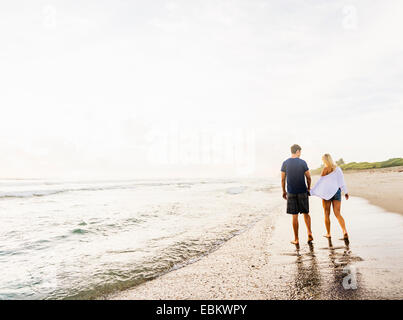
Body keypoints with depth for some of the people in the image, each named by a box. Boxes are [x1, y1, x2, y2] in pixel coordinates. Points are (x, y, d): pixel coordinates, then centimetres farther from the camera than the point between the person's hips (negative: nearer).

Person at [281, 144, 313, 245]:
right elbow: (308, 177, -1)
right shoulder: (302, 162, -4)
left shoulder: (285, 163, 0)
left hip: (291, 192, 1)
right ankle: (309, 232, -1)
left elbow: (283, 179, 1)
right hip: (302, 191, -1)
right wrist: (308, 188, 14)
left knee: (294, 216, 5)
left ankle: (296, 239, 9)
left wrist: (284, 191, 11)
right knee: (305, 213, 15)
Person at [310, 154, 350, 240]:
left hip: (326, 193, -4)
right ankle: (345, 231, -16)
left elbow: (320, 182, -8)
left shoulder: (325, 169, -7)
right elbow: (342, 181, 4)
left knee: (327, 214, 9)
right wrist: (346, 192, 7)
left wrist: (312, 192, -3)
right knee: (338, 214, 3)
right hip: (337, 192, 4)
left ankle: (328, 234, 16)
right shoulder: (338, 168, 6)